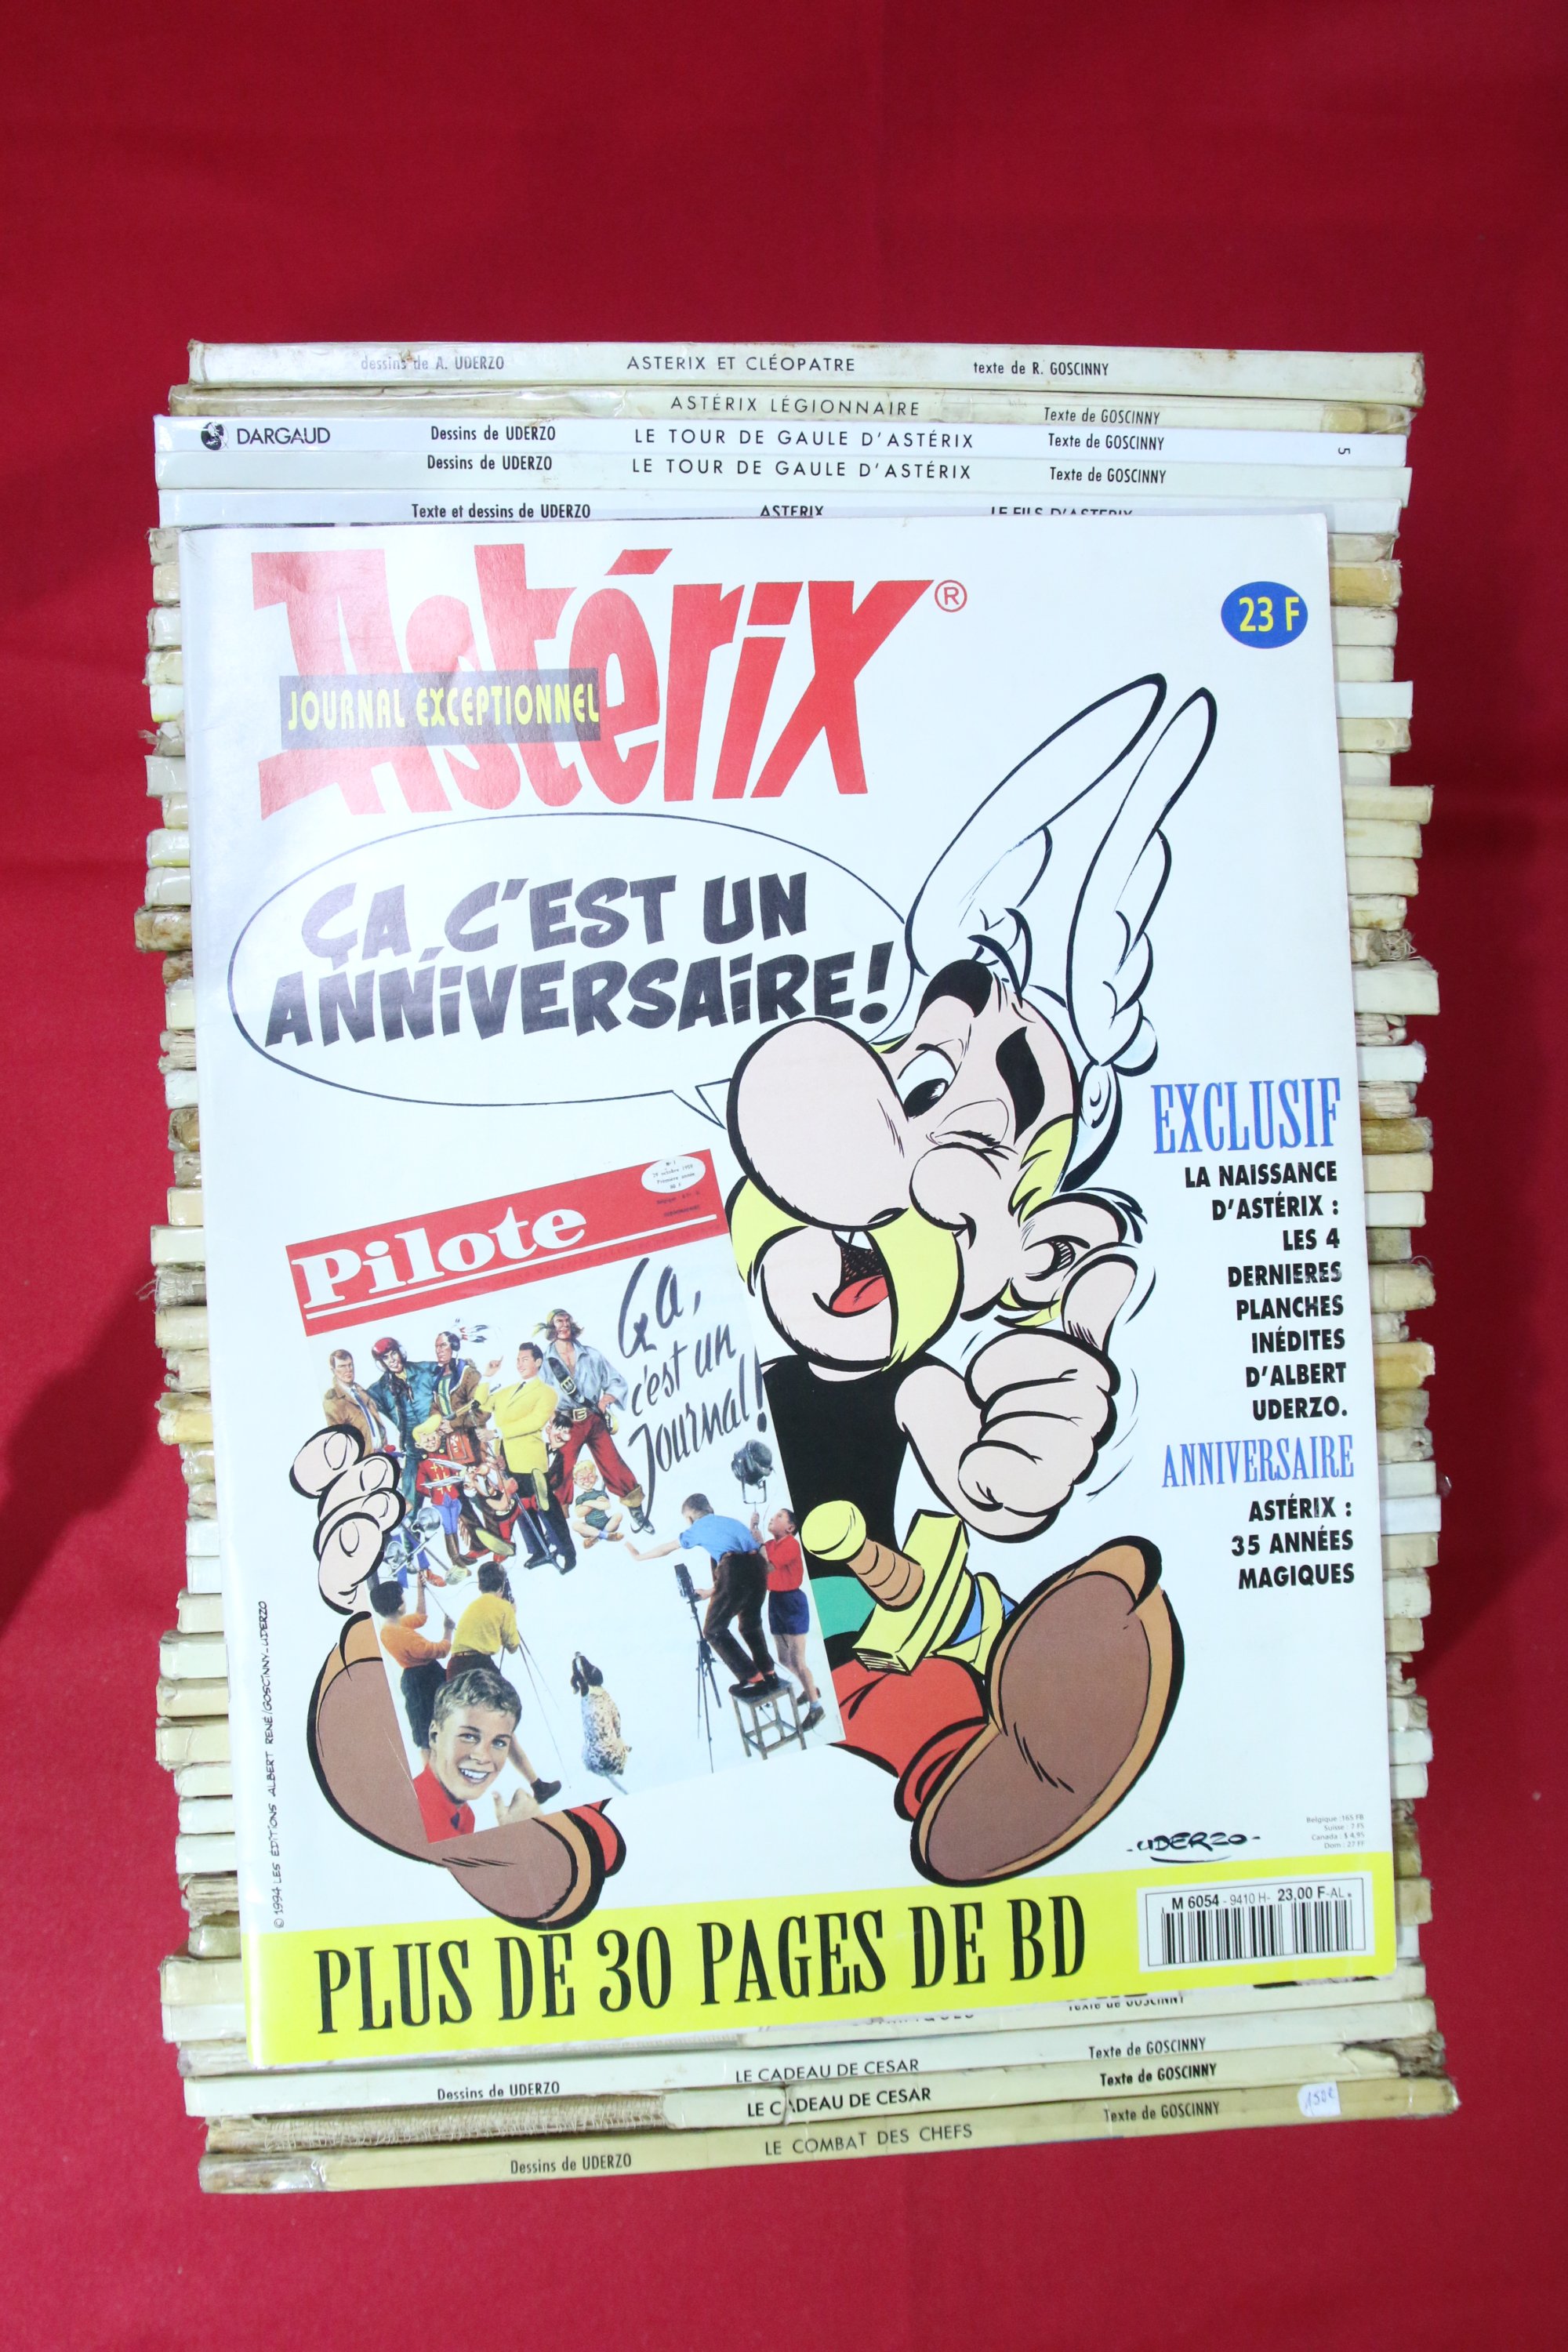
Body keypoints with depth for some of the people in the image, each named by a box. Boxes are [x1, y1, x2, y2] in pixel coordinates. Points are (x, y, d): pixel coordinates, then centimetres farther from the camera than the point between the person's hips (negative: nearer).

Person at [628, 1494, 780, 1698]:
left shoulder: (699, 1527, 18)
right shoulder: (731, 1522, 31)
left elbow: (665, 1549, 32)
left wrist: (638, 1556, 49)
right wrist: (713, 1591, 45)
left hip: (735, 1571, -6)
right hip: (757, 1566, 6)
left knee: (714, 1629, 7)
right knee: (751, 1624, 25)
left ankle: (754, 1680, 1)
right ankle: (770, 1677, 22)